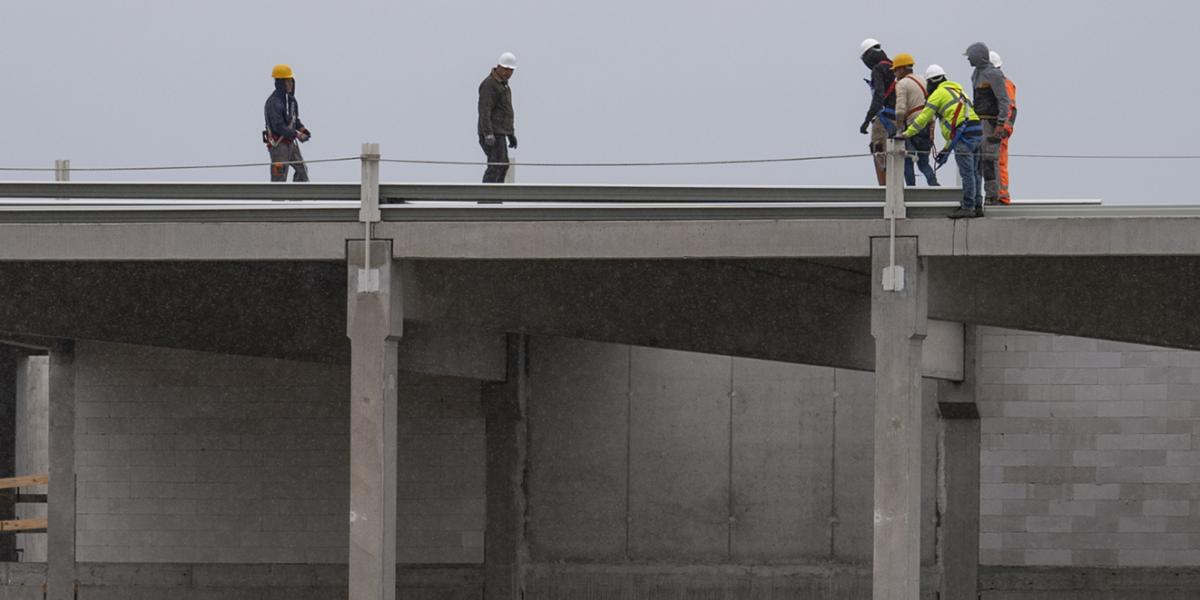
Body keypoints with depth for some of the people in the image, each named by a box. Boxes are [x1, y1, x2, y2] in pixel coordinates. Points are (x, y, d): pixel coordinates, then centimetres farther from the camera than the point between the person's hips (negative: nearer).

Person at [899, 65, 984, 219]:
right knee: (973, 172, 13)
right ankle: (977, 206, 15)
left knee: (967, 173, -8)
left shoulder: (939, 93, 3)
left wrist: (907, 134, 12)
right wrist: (946, 148, 35)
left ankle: (968, 207, -9)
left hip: (964, 135, -9)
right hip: (976, 133, 9)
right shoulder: (956, 90, 30)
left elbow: (924, 118, 2)